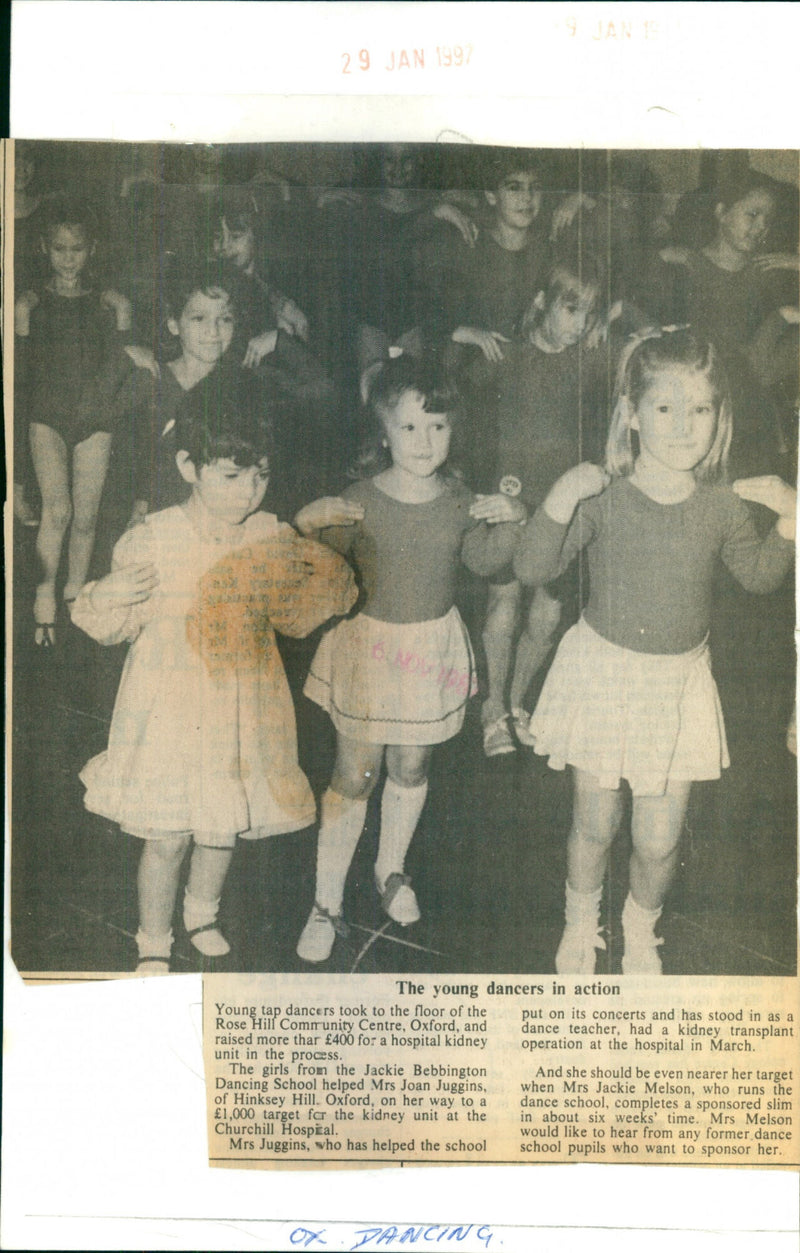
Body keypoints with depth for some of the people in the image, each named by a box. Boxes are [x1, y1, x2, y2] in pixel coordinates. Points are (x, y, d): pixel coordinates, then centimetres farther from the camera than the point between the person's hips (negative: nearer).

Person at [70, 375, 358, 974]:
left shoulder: (274, 538, -7)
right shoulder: (152, 539, -15)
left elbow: (293, 615, 7)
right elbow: (114, 622, -4)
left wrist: (332, 578, -10)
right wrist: (112, 596, -26)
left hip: (241, 712, 3)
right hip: (168, 709, -3)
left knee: (222, 828, 19)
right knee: (166, 836, 6)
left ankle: (202, 914, 50)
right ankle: (154, 945, 33)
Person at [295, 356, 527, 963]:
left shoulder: (459, 499, -4)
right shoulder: (358, 502, -16)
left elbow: (482, 560, 8)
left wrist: (507, 523, -9)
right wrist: (311, 527, -32)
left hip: (433, 645, 3)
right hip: (368, 645, -3)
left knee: (411, 767, 19)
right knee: (354, 776, 3)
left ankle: (392, 868, 44)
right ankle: (327, 903, 19)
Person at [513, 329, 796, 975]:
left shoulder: (723, 506, -5)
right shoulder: (602, 495, -14)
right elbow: (532, 569, -15)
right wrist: (558, 503, -31)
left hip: (679, 684, 2)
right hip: (603, 673, -2)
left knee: (659, 840, 9)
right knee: (595, 825, 14)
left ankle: (641, 931, 42)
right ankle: (581, 924, 44)